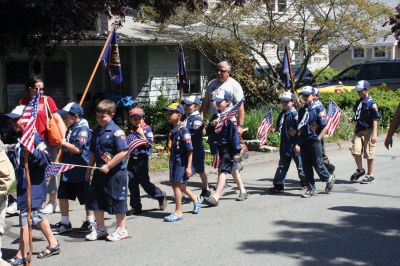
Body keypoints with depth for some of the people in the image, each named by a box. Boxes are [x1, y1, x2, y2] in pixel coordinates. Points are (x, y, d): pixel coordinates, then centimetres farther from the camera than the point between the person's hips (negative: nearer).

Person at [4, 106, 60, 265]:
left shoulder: (34, 138, -16)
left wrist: (31, 149, -33)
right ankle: (53, 245, 30)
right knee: (36, 216, 18)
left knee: (26, 218, -6)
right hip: (24, 185, 10)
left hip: (33, 185, -10)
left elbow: (46, 160, -22)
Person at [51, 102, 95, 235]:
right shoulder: (71, 128, 12)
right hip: (67, 169, 9)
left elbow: (77, 149, -25)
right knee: (62, 195, 11)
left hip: (80, 171, -9)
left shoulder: (83, 129, -16)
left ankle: (89, 222, 21)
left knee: (86, 198, 6)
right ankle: (65, 223, 22)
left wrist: (64, 143, -15)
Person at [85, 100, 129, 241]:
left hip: (115, 173, -8)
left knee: (117, 202, 3)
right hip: (100, 172, 8)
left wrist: (108, 166, -20)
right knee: (95, 201, 12)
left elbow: (123, 152, -22)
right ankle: (100, 229, 26)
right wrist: (89, 169, 15)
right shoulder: (96, 132, 9)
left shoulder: (116, 132, -15)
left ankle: (121, 230, 17)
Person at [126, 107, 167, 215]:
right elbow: (127, 145, 18)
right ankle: (136, 207, 15)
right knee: (132, 184, 6)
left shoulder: (147, 129, -3)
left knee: (144, 182, -3)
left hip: (142, 159, -5)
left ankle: (161, 196, 20)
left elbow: (148, 144, -10)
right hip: (132, 159, 5)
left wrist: (141, 134, -15)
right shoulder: (131, 131, 11)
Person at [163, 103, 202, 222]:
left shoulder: (183, 131, -16)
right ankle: (196, 199, 37)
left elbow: (190, 150, -17)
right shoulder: (172, 130, 10)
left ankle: (178, 212, 2)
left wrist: (189, 167, -19)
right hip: (173, 161, 9)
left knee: (177, 185, -7)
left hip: (181, 161, -9)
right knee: (180, 186, 15)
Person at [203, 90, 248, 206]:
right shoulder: (215, 116, 10)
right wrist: (211, 125, -10)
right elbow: (209, 133, 12)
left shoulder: (230, 117, -14)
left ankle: (216, 197, -14)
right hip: (219, 147, 8)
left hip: (228, 148, -8)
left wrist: (237, 151, -19)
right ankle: (243, 191, 31)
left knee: (222, 171, -11)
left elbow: (235, 135, -17)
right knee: (233, 170, 18)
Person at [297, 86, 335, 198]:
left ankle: (329, 178, 25)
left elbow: (324, 126, -7)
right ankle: (311, 189, 12)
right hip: (304, 141, 6)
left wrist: (318, 138, -13)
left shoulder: (318, 108, -6)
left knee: (317, 164, -2)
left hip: (315, 141, -6)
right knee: (306, 166, 5)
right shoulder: (302, 110, 12)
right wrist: (299, 140, 10)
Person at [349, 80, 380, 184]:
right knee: (355, 151, -4)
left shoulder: (371, 103, -10)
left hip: (368, 131, -6)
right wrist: (353, 119, 2)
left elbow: (375, 119, -12)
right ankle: (360, 170, 17)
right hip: (358, 130, 6)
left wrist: (374, 134, -17)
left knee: (369, 154, 2)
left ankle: (370, 175, 13)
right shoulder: (358, 102, 11)